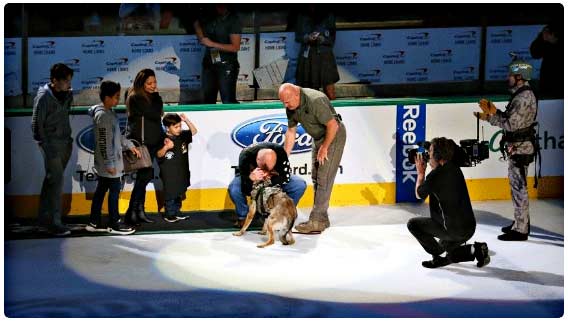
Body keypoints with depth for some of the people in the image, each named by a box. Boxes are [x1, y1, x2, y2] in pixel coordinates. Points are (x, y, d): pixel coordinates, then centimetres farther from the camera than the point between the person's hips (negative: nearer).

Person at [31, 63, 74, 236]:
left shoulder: (68, 94, 7)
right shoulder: (43, 97, -13)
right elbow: (37, 124, -9)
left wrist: (68, 139, 15)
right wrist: (45, 147, -11)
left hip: (65, 143, 7)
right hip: (51, 144, -7)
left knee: (52, 180, 12)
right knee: (56, 181, -11)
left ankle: (44, 218, 19)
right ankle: (54, 222, -9)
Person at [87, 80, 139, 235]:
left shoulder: (109, 112, 10)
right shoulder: (103, 115, -20)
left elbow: (117, 135, 22)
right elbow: (104, 142, -22)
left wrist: (130, 145, 22)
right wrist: (109, 164, -21)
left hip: (103, 164, 10)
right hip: (109, 162, -10)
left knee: (101, 189, 13)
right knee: (114, 190, -1)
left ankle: (94, 222, 20)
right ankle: (114, 224, 7)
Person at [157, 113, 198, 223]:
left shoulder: (183, 135, 2)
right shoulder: (164, 139, -18)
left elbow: (194, 131, 9)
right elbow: (159, 155, -21)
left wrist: (186, 120, -5)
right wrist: (166, 147, -42)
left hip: (182, 172, 7)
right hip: (169, 174, -7)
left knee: (179, 193, 15)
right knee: (170, 194, 0)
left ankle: (176, 213, 28)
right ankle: (169, 214, 11)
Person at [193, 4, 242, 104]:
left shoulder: (233, 20, -9)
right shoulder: (209, 19, 8)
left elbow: (235, 47, -14)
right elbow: (202, 38, 12)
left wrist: (212, 44, -16)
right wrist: (196, 22, -1)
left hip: (226, 66, -6)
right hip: (209, 64, 6)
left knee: (228, 101, -7)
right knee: (208, 100, 8)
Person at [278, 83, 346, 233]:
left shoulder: (315, 101, -31)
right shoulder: (291, 107, -5)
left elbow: (333, 125, -27)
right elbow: (291, 131, 5)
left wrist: (324, 148, -18)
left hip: (334, 135, -9)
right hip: (318, 137, 9)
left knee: (324, 178, -12)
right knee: (316, 178, 11)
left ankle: (316, 221, -13)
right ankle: (322, 218, 19)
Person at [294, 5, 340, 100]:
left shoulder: (328, 16, 4)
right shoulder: (302, 17, 8)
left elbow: (332, 39, 5)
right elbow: (298, 37, 11)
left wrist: (321, 39, -14)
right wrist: (307, 38, -9)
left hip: (324, 55, -1)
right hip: (307, 55, 2)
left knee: (329, 89, -11)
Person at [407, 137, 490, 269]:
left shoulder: (435, 175, -17)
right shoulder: (454, 168, 6)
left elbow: (419, 195, 1)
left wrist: (421, 173, 12)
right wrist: (432, 166, 18)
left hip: (454, 229, -8)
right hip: (470, 227, 8)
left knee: (413, 223, 2)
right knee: (445, 247, 34)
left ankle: (438, 257, 3)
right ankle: (476, 249, 16)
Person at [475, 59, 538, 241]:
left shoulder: (524, 98, -20)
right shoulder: (520, 94, 13)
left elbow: (511, 123, -25)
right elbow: (511, 119, 15)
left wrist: (489, 117, -17)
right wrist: (493, 111, 3)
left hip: (520, 148, -11)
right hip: (517, 147, 11)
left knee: (519, 187, -7)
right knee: (517, 186, 18)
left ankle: (520, 230, -3)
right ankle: (521, 223, 27)